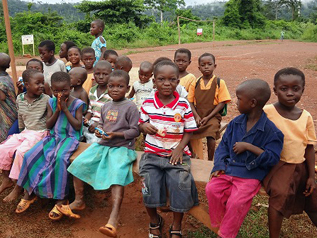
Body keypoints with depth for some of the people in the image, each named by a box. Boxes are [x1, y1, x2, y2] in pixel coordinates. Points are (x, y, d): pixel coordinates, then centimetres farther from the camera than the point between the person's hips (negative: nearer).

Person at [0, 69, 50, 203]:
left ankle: (19, 187, -7)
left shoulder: (46, 99, -11)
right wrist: (21, 132, 18)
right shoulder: (20, 99, 4)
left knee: (21, 152, -25)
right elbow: (20, 119, 17)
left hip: (40, 133, -5)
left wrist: (49, 134, -13)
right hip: (25, 132, 6)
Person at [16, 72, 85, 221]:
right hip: (53, 137, 5)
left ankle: (61, 199, -21)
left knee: (60, 158, -35)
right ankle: (29, 193, 6)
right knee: (29, 156, -14)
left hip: (70, 138, -5)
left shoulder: (77, 104, -5)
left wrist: (65, 109, -14)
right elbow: (48, 125, 4)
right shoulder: (51, 102, 7)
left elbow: (78, 126, -11)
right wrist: (57, 110, -10)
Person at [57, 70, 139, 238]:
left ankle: (113, 218, -34)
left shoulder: (130, 107, -5)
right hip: (102, 144, 7)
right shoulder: (105, 106, 14)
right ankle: (78, 201, 14)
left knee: (117, 173, -30)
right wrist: (99, 131, 0)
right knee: (79, 163, -5)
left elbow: (135, 130, -9)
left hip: (122, 147, -7)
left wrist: (115, 134, -18)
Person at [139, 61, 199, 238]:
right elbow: (141, 124, 13)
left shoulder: (183, 105, -3)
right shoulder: (148, 104, 2)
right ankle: (154, 221, 23)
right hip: (152, 154, 1)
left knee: (180, 185, -14)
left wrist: (179, 148, -13)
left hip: (177, 154, -1)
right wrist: (144, 126, -11)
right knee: (149, 185, -11)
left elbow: (189, 131, 1)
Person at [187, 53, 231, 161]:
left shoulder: (220, 83, -1)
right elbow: (190, 102, 6)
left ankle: (210, 160, 0)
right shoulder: (195, 83, 6)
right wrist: (196, 116, -10)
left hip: (212, 116, -2)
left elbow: (222, 103, -4)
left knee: (211, 137, -23)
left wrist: (208, 117, -11)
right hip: (197, 116, 3)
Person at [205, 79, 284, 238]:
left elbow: (273, 158, -15)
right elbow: (223, 145, 10)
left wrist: (248, 146, -21)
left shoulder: (271, 130, -12)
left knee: (236, 202, -24)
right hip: (228, 169, 5)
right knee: (212, 189, -16)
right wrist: (219, 165, -4)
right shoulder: (236, 123, 5)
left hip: (251, 174, -5)